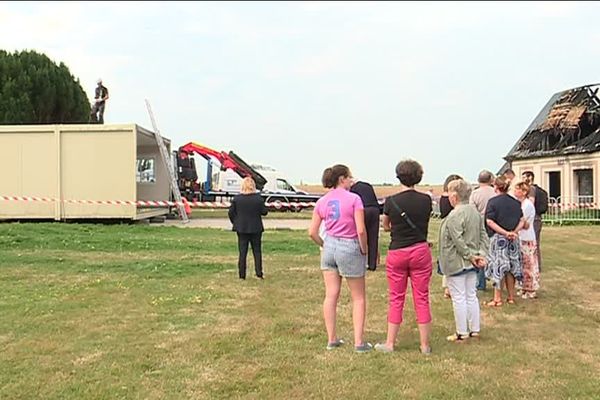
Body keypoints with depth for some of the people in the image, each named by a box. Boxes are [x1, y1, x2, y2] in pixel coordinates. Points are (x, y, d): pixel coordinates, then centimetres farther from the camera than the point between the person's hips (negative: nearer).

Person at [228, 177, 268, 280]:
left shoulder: (236, 198, -6)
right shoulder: (258, 198, -9)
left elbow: (231, 212, -2)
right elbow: (264, 212, -6)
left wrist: (235, 223, 10)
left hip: (241, 229, 1)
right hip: (256, 229, -1)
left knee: (242, 252, 7)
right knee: (257, 251, 10)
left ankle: (242, 275, 8)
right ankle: (259, 273, 8)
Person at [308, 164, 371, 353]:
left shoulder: (322, 202, 3)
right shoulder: (354, 199, -11)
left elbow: (312, 232, 2)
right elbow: (361, 230, -16)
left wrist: (324, 245, 16)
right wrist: (364, 251, -3)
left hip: (330, 247, 5)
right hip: (350, 248, -5)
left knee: (331, 295, 11)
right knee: (358, 297, 9)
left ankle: (331, 339, 18)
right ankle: (359, 342, 9)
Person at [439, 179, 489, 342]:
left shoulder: (454, 216, -20)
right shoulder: (475, 212, 7)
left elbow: (458, 241, -23)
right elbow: (484, 236, 6)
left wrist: (471, 256, -14)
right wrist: (481, 255, -1)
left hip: (456, 263, -8)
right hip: (471, 264, 9)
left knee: (459, 298, 1)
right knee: (471, 295, 16)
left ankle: (462, 333, 9)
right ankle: (474, 329, 23)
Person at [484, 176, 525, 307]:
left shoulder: (493, 202, -10)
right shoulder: (515, 202, 6)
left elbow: (489, 221, -16)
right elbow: (521, 221, 4)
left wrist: (505, 233, -15)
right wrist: (514, 232, -7)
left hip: (498, 238, -5)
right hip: (513, 239, 5)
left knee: (497, 268, 1)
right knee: (510, 267, 13)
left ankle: (497, 298, 4)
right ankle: (511, 297, 19)